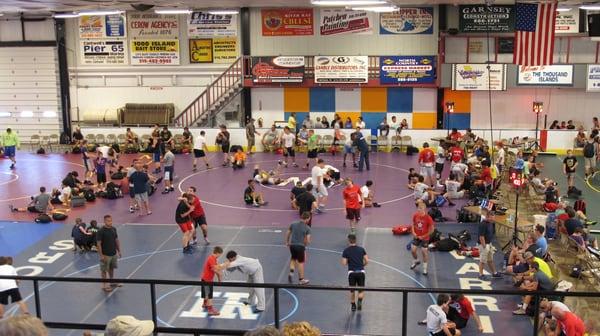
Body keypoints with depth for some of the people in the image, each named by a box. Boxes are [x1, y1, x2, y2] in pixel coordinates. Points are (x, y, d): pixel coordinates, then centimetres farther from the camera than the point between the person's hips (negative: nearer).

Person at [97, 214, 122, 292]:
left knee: (112, 268, 19)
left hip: (114, 254, 6)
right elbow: (99, 244, -16)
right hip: (105, 255, -6)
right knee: (104, 270, 6)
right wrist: (101, 255, -17)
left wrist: (119, 251, 11)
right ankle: (104, 285, 17)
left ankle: (112, 282, 34)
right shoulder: (101, 231, -17)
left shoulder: (114, 229, 2)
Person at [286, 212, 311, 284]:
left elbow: (287, 234, 9)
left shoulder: (293, 224, 1)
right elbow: (308, 240, -12)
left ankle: (291, 272, 6)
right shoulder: (307, 228, -9)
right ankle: (301, 279, 20)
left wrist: (287, 242, 23)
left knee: (293, 258, 27)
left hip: (292, 245, 3)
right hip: (300, 246, -3)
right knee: (301, 262, 10)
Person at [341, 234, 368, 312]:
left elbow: (344, 263, -3)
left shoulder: (346, 250, 1)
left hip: (351, 272, -1)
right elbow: (367, 261, 3)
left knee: (352, 291, 18)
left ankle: (353, 305, 25)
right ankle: (359, 301, -15)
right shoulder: (361, 249, 7)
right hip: (361, 272, 1)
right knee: (361, 291, 11)